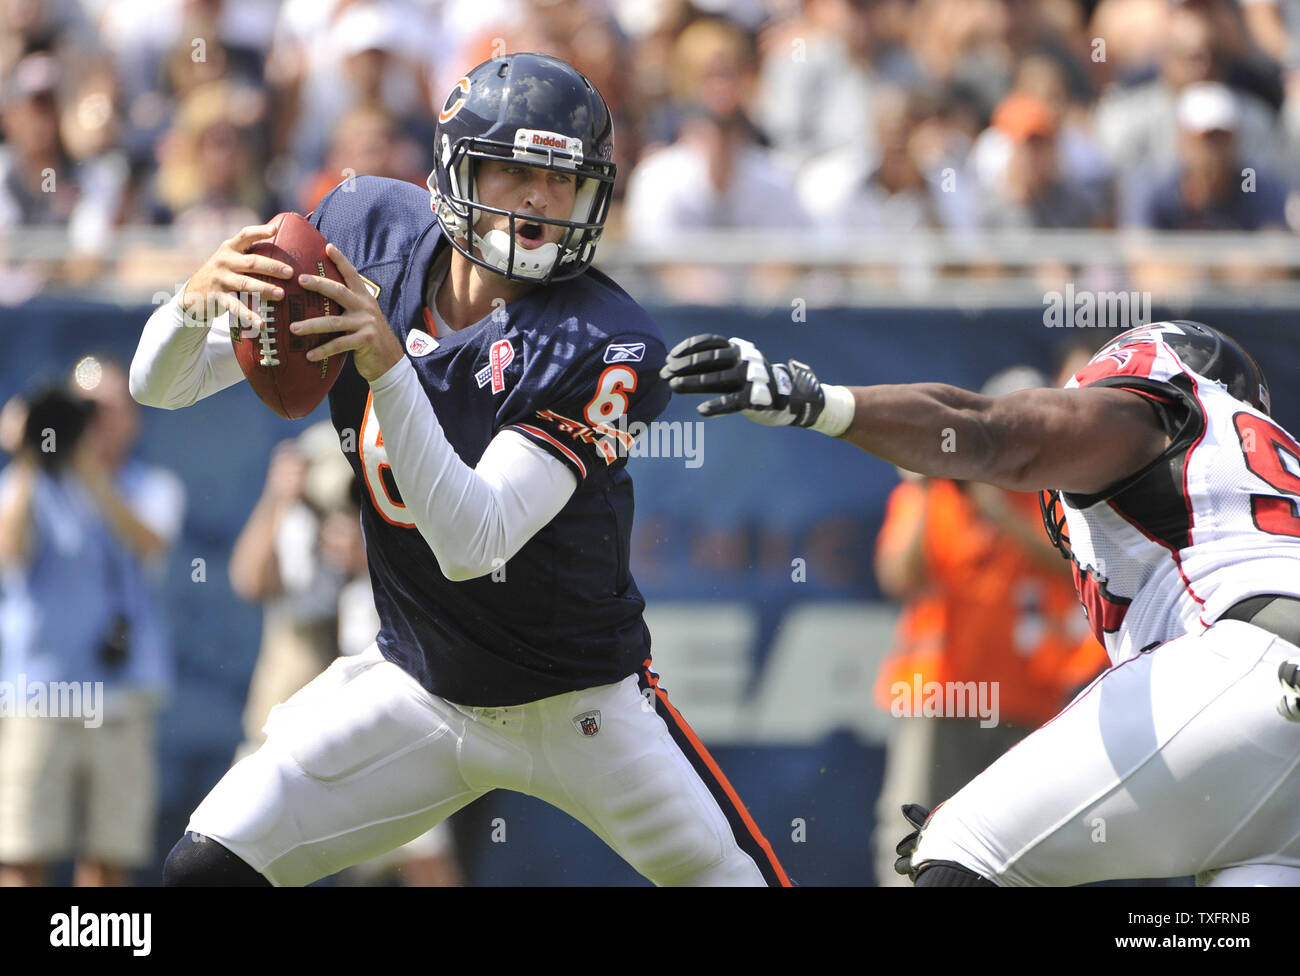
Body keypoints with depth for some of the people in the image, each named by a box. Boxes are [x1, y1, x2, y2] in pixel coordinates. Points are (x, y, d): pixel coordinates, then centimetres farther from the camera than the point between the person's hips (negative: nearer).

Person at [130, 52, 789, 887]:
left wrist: (389, 368, -42)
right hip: (415, 688, 3)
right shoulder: (367, 236, -10)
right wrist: (196, 304, -31)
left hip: (583, 707, -3)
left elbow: (471, 546, -32)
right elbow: (161, 384, -8)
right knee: (207, 871, -8)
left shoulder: (600, 345, -24)